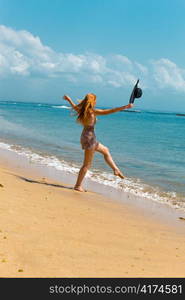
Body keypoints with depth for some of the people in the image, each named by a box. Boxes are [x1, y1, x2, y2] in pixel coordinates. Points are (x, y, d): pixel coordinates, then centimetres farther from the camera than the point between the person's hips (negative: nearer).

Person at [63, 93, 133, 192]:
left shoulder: (82, 110, 4)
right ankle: (78, 186, 6)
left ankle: (116, 169, 28)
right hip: (89, 138, -9)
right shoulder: (93, 111, -18)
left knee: (105, 150, 24)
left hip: (85, 137, 9)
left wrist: (68, 99, 49)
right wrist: (125, 107, -22)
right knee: (87, 164, 1)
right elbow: (110, 111, -23)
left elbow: (74, 106, 27)